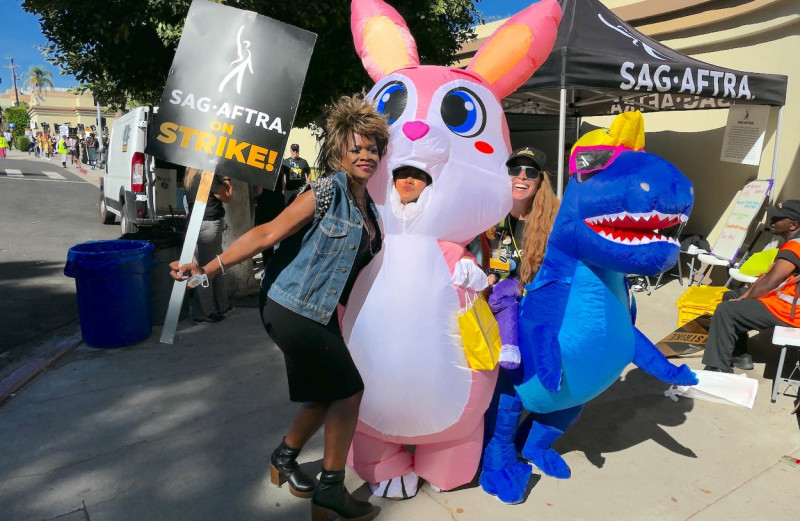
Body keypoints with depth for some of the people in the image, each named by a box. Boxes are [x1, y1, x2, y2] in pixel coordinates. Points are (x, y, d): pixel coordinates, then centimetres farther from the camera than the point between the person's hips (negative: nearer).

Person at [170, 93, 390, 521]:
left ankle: (284, 458, 40)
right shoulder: (324, 192, -15)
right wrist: (208, 268, -22)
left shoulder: (367, 205, 10)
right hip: (292, 310, -8)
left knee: (328, 396, 16)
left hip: (320, 313, 8)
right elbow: (268, 233, -19)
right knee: (349, 391, -3)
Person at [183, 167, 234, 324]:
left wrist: (221, 181, 12)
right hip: (209, 225, -9)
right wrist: (227, 181, 6)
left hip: (194, 223, 9)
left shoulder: (189, 176, 11)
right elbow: (228, 197, -7)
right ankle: (204, 313, 7)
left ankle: (221, 305, 29)